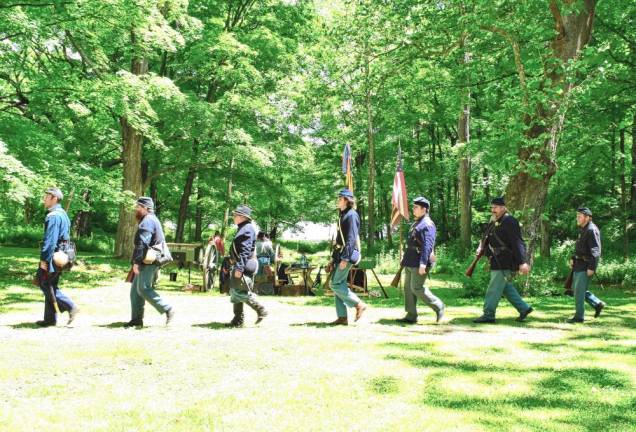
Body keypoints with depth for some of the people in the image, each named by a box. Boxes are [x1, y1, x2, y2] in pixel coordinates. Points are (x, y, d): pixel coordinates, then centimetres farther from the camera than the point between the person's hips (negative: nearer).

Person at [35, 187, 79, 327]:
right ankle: (50, 318, 15)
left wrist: (44, 259, -21)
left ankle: (71, 307, -6)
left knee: (46, 284, -3)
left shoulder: (53, 216, -16)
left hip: (54, 255, -10)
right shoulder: (63, 214, 15)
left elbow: (50, 240, -22)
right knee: (50, 285, 12)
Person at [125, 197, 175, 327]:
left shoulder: (148, 221, -13)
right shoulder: (152, 220, 21)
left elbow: (142, 243, -21)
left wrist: (136, 262, -23)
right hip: (147, 262, 11)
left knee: (143, 288, -11)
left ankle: (167, 310, -8)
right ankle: (136, 318, 11)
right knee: (135, 289, 9)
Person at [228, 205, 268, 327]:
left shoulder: (247, 229, -14)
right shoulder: (242, 229, 18)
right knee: (235, 291, 11)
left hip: (245, 265, -10)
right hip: (240, 265, 10)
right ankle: (238, 319, 16)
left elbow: (245, 250, -23)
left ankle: (261, 311, -1)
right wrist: (236, 266, 23)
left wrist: (239, 267, -27)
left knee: (241, 291, -10)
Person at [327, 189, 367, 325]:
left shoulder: (351, 215, -11)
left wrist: (345, 258, -24)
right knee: (339, 284, 6)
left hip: (347, 254, -10)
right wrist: (333, 258, 20)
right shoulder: (343, 215, 18)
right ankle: (342, 317, 9)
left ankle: (359, 304, -3)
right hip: (340, 254, 10)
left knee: (336, 284, -11)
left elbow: (351, 239, -19)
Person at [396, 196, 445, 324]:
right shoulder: (417, 223, 17)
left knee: (417, 288, -9)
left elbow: (427, 245, -22)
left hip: (419, 262, -10)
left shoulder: (427, 224, -14)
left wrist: (423, 263, -27)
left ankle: (438, 306, 5)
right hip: (410, 263, 10)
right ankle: (411, 316, 14)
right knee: (408, 288, 9)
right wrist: (405, 258, 23)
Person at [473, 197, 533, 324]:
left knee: (494, 288, -5)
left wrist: (522, 262, -26)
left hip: (504, 262, -10)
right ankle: (524, 308, 24)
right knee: (506, 287, 17)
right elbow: (489, 238, 24)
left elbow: (517, 243, -21)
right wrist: (482, 247, 6)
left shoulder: (509, 222, -15)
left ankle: (488, 314, 2)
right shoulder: (495, 222, 15)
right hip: (498, 261, 10)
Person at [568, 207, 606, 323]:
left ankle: (579, 316, 1)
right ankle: (597, 304, 21)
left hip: (586, 265, -10)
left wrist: (591, 267, -23)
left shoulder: (592, 230, -16)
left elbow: (595, 251, -20)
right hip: (579, 263, 10)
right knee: (576, 288, 14)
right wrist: (573, 258, 11)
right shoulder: (583, 229, 15)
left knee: (579, 290, -6)